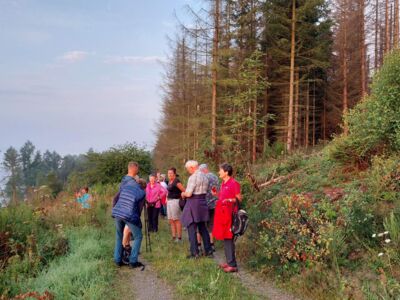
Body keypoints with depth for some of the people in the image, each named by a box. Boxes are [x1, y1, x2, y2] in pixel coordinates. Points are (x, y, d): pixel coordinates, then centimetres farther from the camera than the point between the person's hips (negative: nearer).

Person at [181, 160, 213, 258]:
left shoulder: (193, 177, -16)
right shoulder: (205, 177, 10)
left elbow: (188, 194, -21)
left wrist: (183, 194, 2)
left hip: (193, 204, -8)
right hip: (202, 203, 8)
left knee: (191, 229, 0)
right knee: (203, 228, 16)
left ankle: (194, 253, 1)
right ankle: (208, 251, 19)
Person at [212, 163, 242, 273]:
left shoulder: (234, 183, -11)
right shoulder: (223, 183, 14)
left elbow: (239, 198, -11)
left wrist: (230, 200, -27)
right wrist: (216, 194, 8)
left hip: (229, 213, -9)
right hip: (222, 212, 9)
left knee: (228, 238, -8)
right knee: (224, 238, 12)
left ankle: (233, 265, -4)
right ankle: (229, 262, 20)